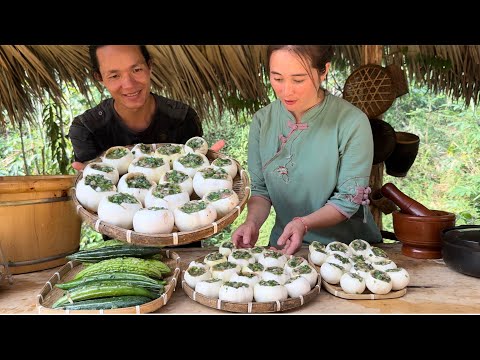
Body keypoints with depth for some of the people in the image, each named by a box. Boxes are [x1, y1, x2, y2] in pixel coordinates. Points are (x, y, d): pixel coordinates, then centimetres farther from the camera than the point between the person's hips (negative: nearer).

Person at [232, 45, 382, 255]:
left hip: (348, 245, -2)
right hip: (284, 244, 2)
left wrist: (304, 223, -27)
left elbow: (349, 199, -12)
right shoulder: (262, 120, -3)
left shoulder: (353, 123, -16)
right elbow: (259, 188, 2)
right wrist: (253, 222, -17)